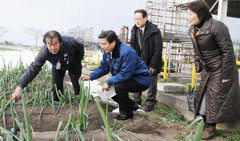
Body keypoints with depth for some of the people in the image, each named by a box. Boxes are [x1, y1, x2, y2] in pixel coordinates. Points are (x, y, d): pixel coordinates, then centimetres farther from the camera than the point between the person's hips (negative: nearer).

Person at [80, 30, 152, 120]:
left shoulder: (127, 52, -30)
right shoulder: (107, 52, -2)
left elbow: (125, 74, -32)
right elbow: (103, 68, 6)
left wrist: (108, 82, -26)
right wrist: (91, 77, -9)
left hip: (142, 80, -9)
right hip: (128, 79, 9)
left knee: (119, 86, -31)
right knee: (108, 89, 5)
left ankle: (126, 113, -7)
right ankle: (132, 105, 19)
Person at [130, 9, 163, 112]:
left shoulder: (154, 31, -16)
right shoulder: (134, 30, 0)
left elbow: (158, 49, -16)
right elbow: (132, 46, 6)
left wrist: (153, 65, -17)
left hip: (151, 62, -5)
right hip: (139, 62, 5)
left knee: (151, 83, 5)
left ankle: (150, 103, 20)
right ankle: (136, 101, 27)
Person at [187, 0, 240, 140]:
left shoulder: (216, 27, -22)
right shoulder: (193, 30, 3)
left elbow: (227, 51, -21)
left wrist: (226, 76, -19)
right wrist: (199, 68, 11)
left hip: (220, 70, -8)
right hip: (207, 70, 8)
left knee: (216, 97, -1)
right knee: (204, 95, 12)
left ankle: (211, 128, 14)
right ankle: (204, 124, 28)